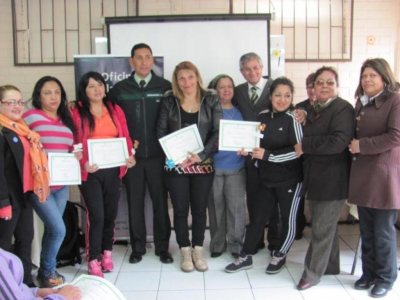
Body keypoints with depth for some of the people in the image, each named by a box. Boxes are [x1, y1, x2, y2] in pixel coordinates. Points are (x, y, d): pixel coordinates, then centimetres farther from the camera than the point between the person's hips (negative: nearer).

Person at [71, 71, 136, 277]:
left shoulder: (115, 110, 10)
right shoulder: (77, 113, 0)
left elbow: (125, 137, 8)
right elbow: (73, 144, -4)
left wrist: (130, 156, -10)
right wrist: (83, 163, -19)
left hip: (113, 170, 4)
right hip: (90, 171, -3)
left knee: (110, 214, 12)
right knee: (96, 215, -6)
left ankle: (106, 252, 29)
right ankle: (93, 260, 7)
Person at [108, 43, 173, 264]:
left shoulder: (165, 87, 1)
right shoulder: (120, 89, 5)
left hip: (158, 155, -1)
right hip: (131, 156, 1)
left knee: (160, 202, 7)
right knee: (135, 203, 8)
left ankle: (162, 247, 20)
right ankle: (137, 247, 22)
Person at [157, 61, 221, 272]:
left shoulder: (211, 101, 1)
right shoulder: (169, 102, 3)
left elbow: (217, 132, -4)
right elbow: (161, 132, 2)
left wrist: (201, 155, -14)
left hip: (203, 165, 0)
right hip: (176, 165, 0)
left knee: (200, 209, 9)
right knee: (180, 210, 6)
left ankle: (198, 251, 24)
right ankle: (185, 252, 22)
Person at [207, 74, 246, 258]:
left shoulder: (239, 112, 10)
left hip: (236, 167, 1)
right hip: (214, 167, -1)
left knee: (236, 206, -2)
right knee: (216, 206, 5)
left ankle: (235, 244, 14)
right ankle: (217, 244, 20)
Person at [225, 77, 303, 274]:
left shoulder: (292, 119, -11)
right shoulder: (262, 116, 4)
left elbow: (297, 150, -17)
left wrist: (268, 155, -21)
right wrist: (249, 150, -5)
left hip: (289, 179, -4)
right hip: (266, 178, 4)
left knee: (288, 219, 9)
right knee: (257, 218, 11)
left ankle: (280, 256, 31)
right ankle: (246, 257, 24)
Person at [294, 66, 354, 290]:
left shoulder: (343, 108, -12)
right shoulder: (314, 111, 14)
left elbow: (339, 141, -25)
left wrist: (305, 146, -19)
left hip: (333, 179, -8)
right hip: (315, 177, 8)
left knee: (322, 229, 1)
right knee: (327, 225, 19)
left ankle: (313, 273, 13)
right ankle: (331, 266, 34)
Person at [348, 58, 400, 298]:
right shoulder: (361, 103, 15)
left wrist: (361, 145, -15)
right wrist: (353, 147, 5)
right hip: (362, 173, 6)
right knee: (366, 231, 13)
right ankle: (369, 272, 27)